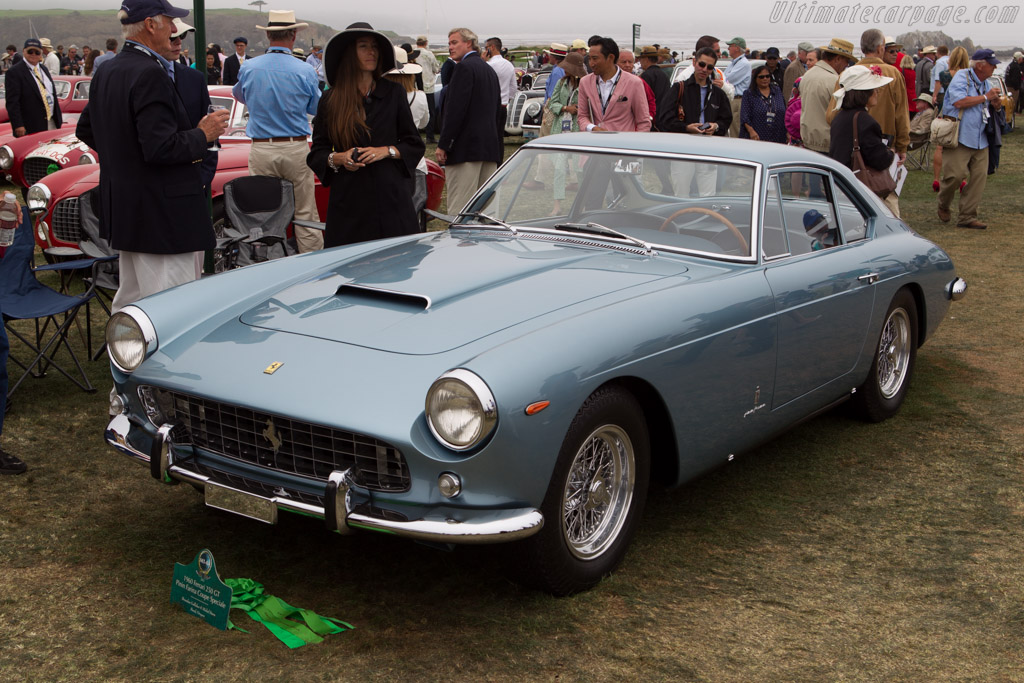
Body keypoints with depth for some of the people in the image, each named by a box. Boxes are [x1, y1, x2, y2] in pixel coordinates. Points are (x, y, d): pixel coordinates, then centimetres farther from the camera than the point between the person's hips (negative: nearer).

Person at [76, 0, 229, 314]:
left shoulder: (106, 72, 11)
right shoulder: (151, 74, -19)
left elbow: (85, 130, 22)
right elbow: (161, 148, -25)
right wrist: (203, 135, -11)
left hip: (123, 208, 11)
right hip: (161, 216, -11)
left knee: (129, 301, 21)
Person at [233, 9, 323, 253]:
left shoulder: (248, 67, -1)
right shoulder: (305, 71, -7)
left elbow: (239, 95, 20)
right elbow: (316, 107, 9)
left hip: (261, 150, 1)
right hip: (296, 149, -1)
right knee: (305, 214, 3)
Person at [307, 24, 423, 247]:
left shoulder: (394, 93, 9)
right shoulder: (331, 100, 7)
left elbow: (415, 145, 11)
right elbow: (316, 153, 10)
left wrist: (387, 151, -8)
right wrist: (337, 158, -11)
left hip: (391, 197, 1)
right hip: (348, 201, 0)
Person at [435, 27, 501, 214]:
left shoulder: (464, 67, -9)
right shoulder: (490, 70, 20)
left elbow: (456, 109, -16)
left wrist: (443, 145, -15)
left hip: (466, 147, -9)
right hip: (489, 146, 9)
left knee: (459, 207, -9)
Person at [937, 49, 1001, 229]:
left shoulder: (985, 83, 19)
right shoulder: (961, 77, -6)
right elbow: (959, 101, -22)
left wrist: (995, 101, 7)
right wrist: (985, 97, -12)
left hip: (980, 140, 8)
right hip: (959, 138, -8)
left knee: (979, 177, -2)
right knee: (955, 174, -14)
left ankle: (967, 216, 4)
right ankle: (943, 205, 15)